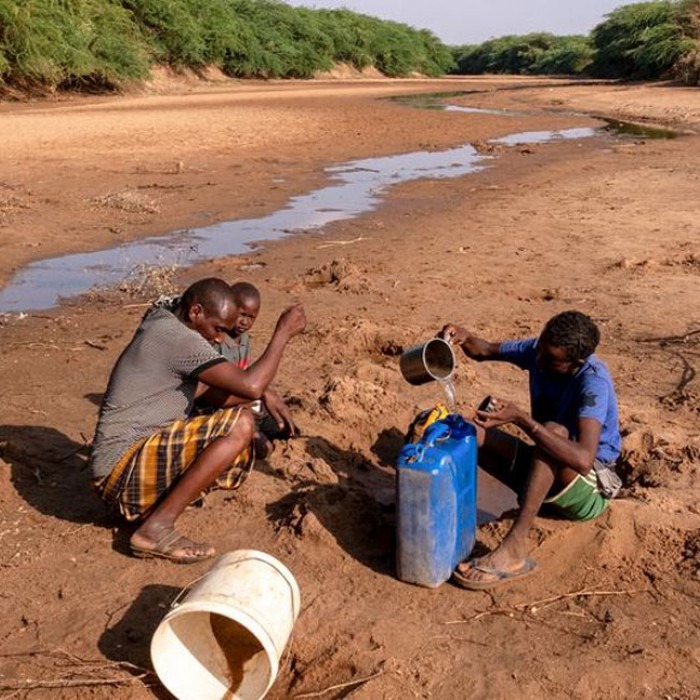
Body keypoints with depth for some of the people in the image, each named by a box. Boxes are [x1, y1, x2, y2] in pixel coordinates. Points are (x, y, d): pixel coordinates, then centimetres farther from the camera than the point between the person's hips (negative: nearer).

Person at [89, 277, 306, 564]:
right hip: (123, 467, -10)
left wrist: (263, 392, 6)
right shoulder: (177, 337, -18)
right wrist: (283, 333, -13)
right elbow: (250, 386, -24)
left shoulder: (165, 329, 13)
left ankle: (146, 506, 10)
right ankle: (157, 528, -16)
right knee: (240, 425, -21)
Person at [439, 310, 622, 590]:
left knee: (553, 430, -37)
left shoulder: (593, 381, -28)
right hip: (545, 474, 7)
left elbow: (583, 459, -40)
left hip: (590, 490, -7)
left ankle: (513, 549, -38)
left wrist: (520, 418, -43)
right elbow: (485, 351, 5)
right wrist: (464, 338, -18)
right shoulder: (538, 350, -8)